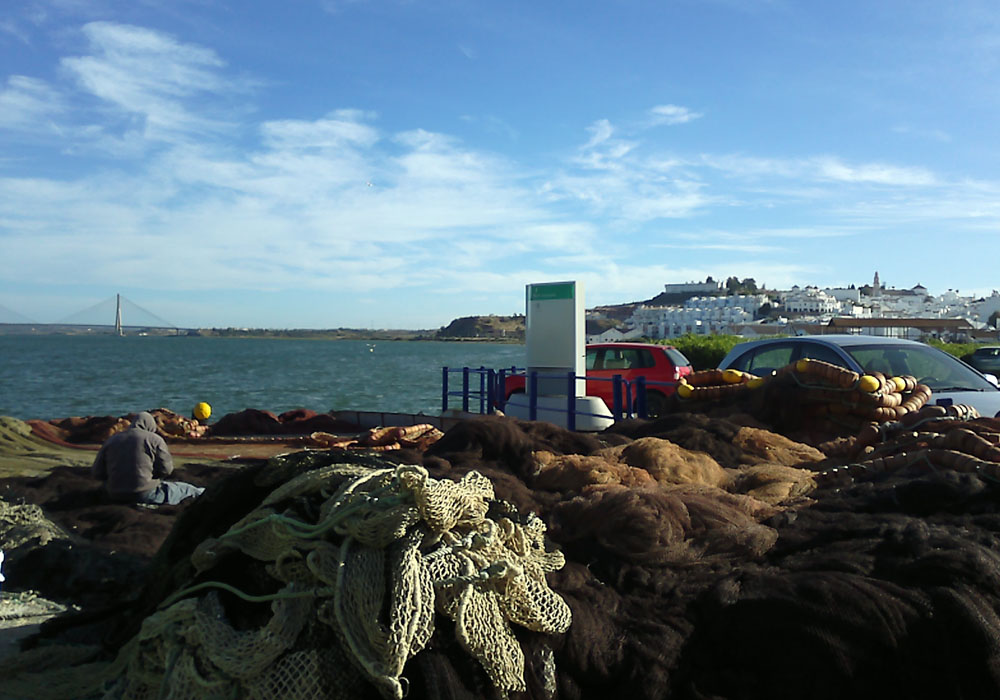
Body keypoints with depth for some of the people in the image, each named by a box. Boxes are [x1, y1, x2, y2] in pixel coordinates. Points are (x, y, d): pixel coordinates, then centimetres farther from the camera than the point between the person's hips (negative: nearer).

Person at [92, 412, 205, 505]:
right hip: (145, 494, -6)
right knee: (184, 489, 14)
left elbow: (97, 472, 6)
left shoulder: (111, 440, 8)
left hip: (116, 496, 6)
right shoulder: (154, 439, -5)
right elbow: (166, 468, -6)